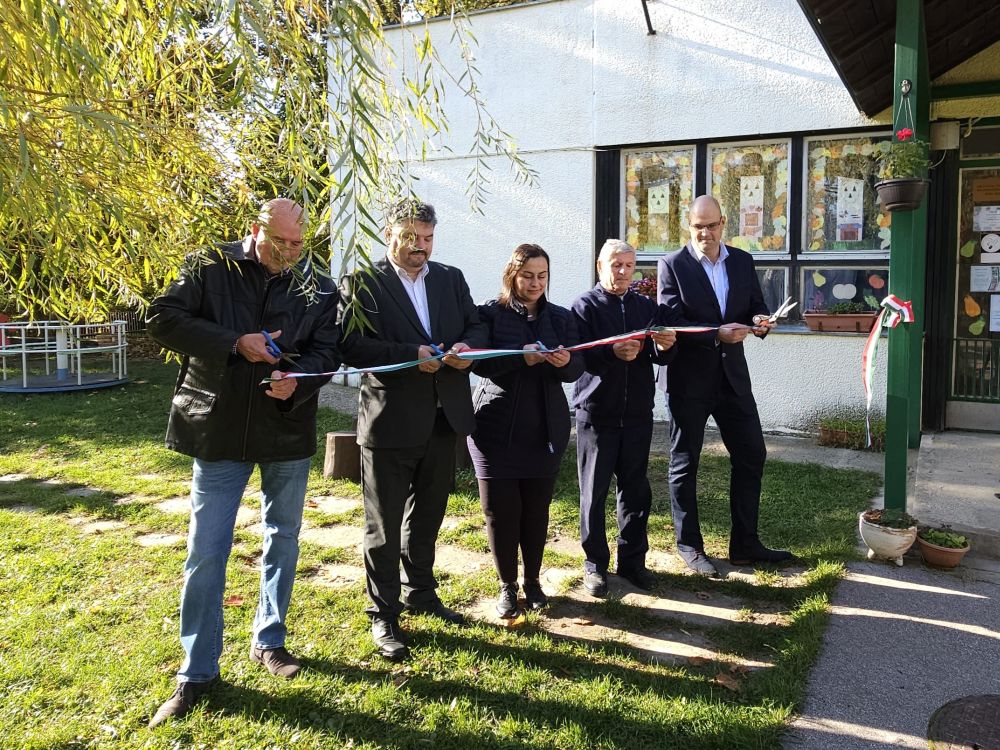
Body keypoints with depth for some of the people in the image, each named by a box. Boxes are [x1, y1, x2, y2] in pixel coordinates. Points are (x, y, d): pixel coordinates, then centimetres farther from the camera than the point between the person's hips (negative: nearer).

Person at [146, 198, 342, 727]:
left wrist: (297, 379, -24)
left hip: (287, 430, 3)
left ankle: (269, 641, 35)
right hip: (218, 429, -2)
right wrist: (234, 343, -21)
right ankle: (197, 670, 16)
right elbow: (162, 319, -12)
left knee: (282, 539, 15)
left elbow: (327, 350, -3)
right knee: (206, 551, 0)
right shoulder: (211, 269, -5)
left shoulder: (318, 288, -1)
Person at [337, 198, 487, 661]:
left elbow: (476, 326, 10)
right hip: (390, 423, -5)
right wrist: (412, 355, -24)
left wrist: (467, 347, -13)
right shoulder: (362, 283, -7)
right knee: (384, 525, 7)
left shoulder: (451, 279, 9)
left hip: (442, 419, 6)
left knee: (427, 517, 21)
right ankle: (383, 615, 22)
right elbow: (351, 346, -16)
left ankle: (421, 593, 40)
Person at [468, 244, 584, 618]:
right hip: (497, 429, -2)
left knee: (537, 508, 9)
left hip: (545, 430, 2)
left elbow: (577, 369, 1)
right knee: (500, 509, 3)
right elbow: (480, 363, -13)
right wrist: (521, 358, -27)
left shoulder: (561, 317, 7)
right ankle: (507, 585, 20)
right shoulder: (490, 313, -2)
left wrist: (565, 362, -22)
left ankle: (533, 580, 27)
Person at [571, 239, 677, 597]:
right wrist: (613, 353, -32)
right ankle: (595, 563, 17)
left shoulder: (646, 306, 12)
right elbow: (579, 355, -15)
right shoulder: (585, 305, -2)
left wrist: (665, 346, -16)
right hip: (596, 413, -4)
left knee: (636, 490, 10)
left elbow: (662, 357, 6)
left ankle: (632, 560, 23)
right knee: (594, 491, 4)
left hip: (638, 413, 4)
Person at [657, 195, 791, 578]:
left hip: (732, 375, 5)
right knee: (684, 463, 6)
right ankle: (688, 545, 21)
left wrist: (760, 321, -15)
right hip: (688, 378, -5)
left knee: (751, 455, 8)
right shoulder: (672, 265, -6)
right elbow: (672, 322, -14)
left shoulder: (742, 261, 7)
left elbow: (756, 308, 9)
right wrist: (716, 334, -26)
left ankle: (745, 544, 22)